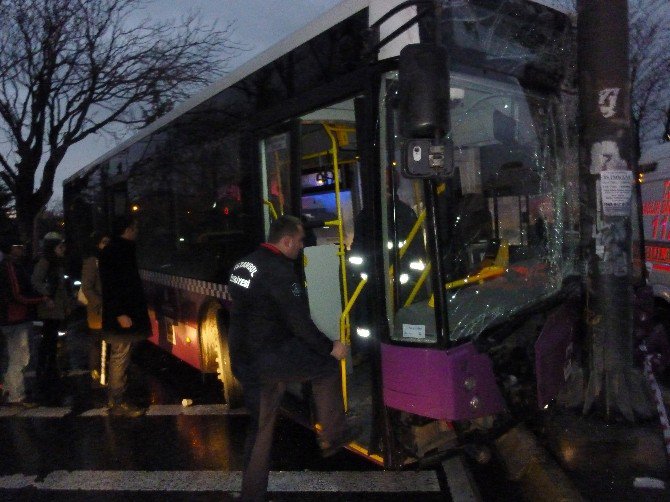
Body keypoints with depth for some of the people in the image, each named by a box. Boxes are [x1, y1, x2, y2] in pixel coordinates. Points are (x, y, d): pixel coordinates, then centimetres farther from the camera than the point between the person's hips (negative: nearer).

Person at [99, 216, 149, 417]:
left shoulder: (123, 249, 16)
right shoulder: (113, 251, -14)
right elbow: (110, 286, -21)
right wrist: (120, 314, -24)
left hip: (126, 313, 10)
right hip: (121, 316, -10)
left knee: (119, 359, 15)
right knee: (120, 359, -5)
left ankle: (115, 399, 25)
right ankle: (118, 403, 2)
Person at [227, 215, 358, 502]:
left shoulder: (244, 264, 12)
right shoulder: (278, 271, -17)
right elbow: (299, 321, -18)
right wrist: (330, 347, -6)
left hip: (244, 362, 8)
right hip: (270, 358, -8)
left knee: (260, 426, 19)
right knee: (327, 365, 13)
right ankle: (333, 435, 20)